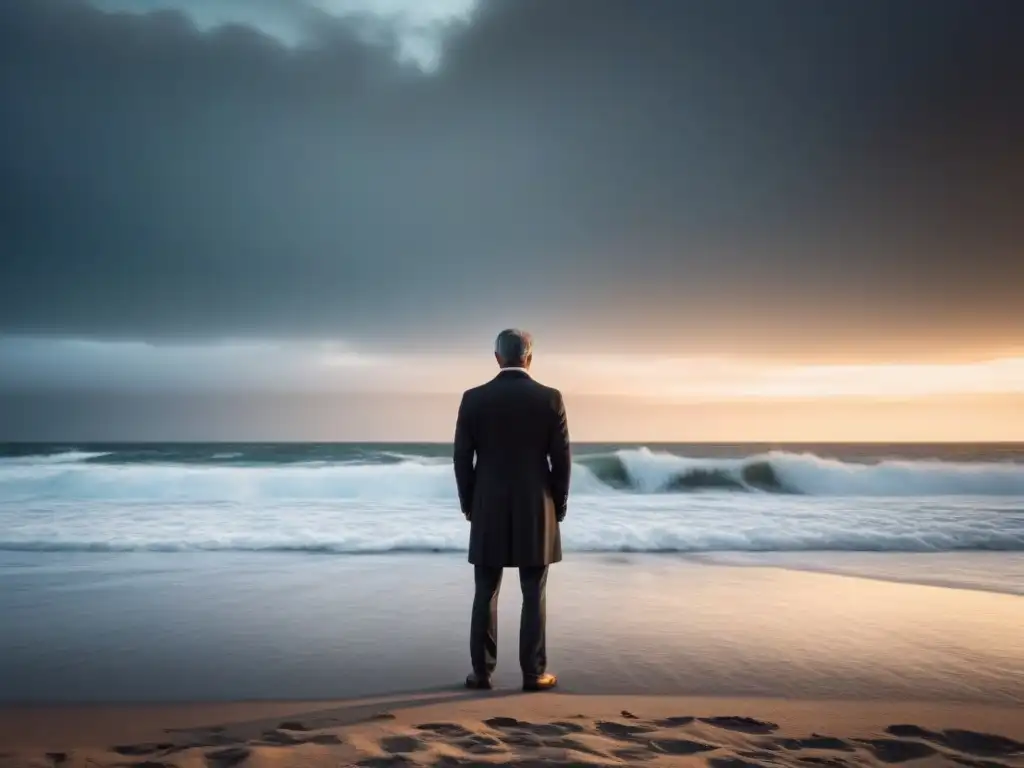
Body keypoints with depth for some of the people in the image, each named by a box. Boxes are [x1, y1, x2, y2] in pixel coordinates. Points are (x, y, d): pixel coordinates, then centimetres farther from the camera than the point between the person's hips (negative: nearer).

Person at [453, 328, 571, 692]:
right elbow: (562, 459, -4)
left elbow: (462, 458, -1)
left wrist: (469, 506, 10)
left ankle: (482, 671, 13)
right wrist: (558, 507, 8)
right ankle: (533, 673, 11)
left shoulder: (473, 398, -3)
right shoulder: (550, 398, -5)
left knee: (485, 595, 9)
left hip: (488, 512, 1)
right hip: (535, 511, -1)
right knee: (534, 596, 6)